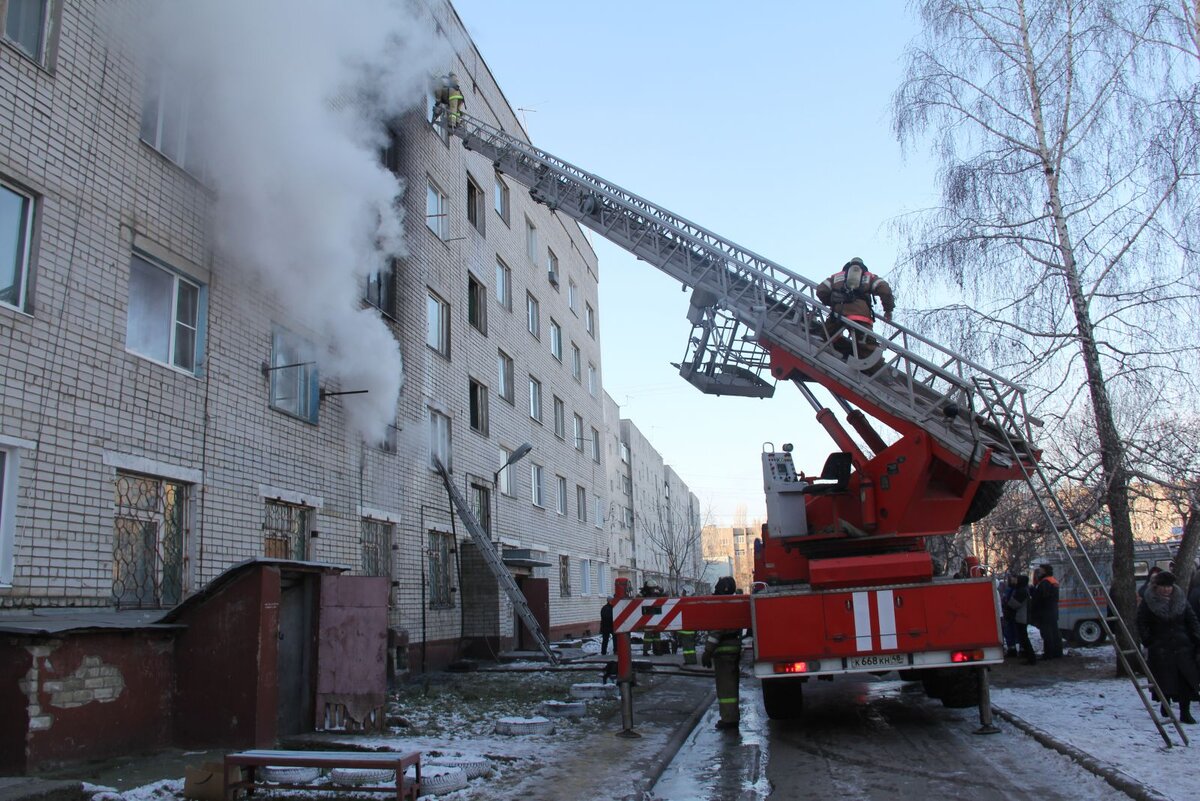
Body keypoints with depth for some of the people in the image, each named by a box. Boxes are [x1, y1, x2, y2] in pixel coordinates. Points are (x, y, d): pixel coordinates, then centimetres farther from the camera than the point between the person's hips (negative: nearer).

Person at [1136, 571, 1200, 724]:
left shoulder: (1181, 600, 7)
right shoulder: (1148, 602, -1)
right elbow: (1142, 624, 0)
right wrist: (1147, 643, -8)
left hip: (1182, 647, 2)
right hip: (1160, 648, -2)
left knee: (1186, 680, -4)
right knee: (1165, 681, 1)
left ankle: (1185, 712, 1)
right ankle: (1165, 705, 24)